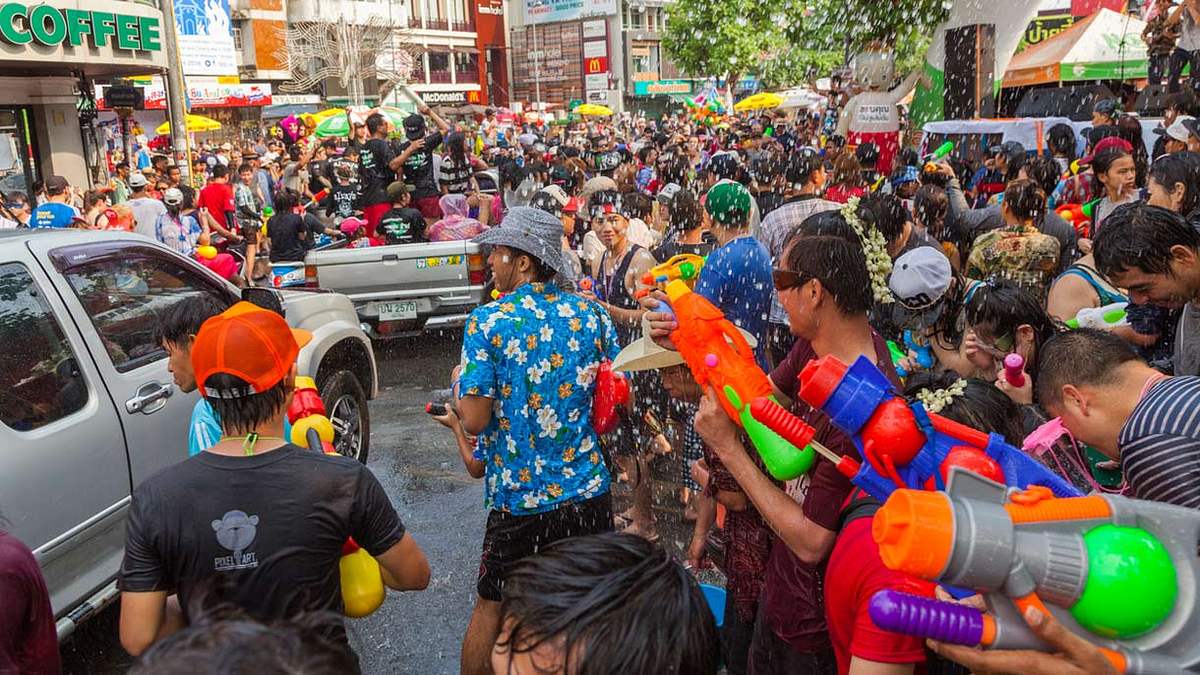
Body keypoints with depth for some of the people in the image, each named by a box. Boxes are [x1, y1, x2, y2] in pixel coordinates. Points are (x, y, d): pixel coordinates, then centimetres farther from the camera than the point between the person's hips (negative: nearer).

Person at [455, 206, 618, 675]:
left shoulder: (488, 321, -14)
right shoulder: (590, 314, -2)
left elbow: (474, 420, -16)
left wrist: (458, 382, 4)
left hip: (520, 498, -3)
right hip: (588, 491, 4)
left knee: (491, 606, 17)